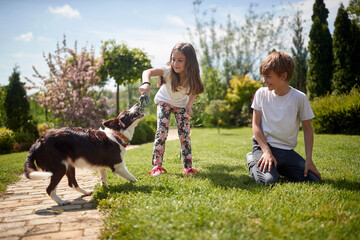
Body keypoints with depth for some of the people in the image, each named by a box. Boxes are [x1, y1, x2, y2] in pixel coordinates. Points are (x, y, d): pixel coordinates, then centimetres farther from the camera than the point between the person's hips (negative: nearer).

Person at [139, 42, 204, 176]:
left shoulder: (192, 77, -26)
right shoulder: (169, 71, -34)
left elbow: (193, 92, -5)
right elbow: (147, 72, -46)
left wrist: (189, 105, -20)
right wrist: (146, 83, -67)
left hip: (181, 104, 2)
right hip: (164, 101, -2)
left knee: (185, 135, -4)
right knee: (162, 131, -15)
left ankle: (188, 167, 7)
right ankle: (157, 166, -8)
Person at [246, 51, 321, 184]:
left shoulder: (299, 98, -5)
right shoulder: (261, 93, -3)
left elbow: (307, 129, 3)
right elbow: (256, 125, -2)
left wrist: (309, 160, -4)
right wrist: (266, 152, -14)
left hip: (287, 151, 2)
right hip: (263, 145, -2)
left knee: (314, 180, -10)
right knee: (269, 180, -26)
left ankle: (278, 167, 13)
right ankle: (253, 160, 8)